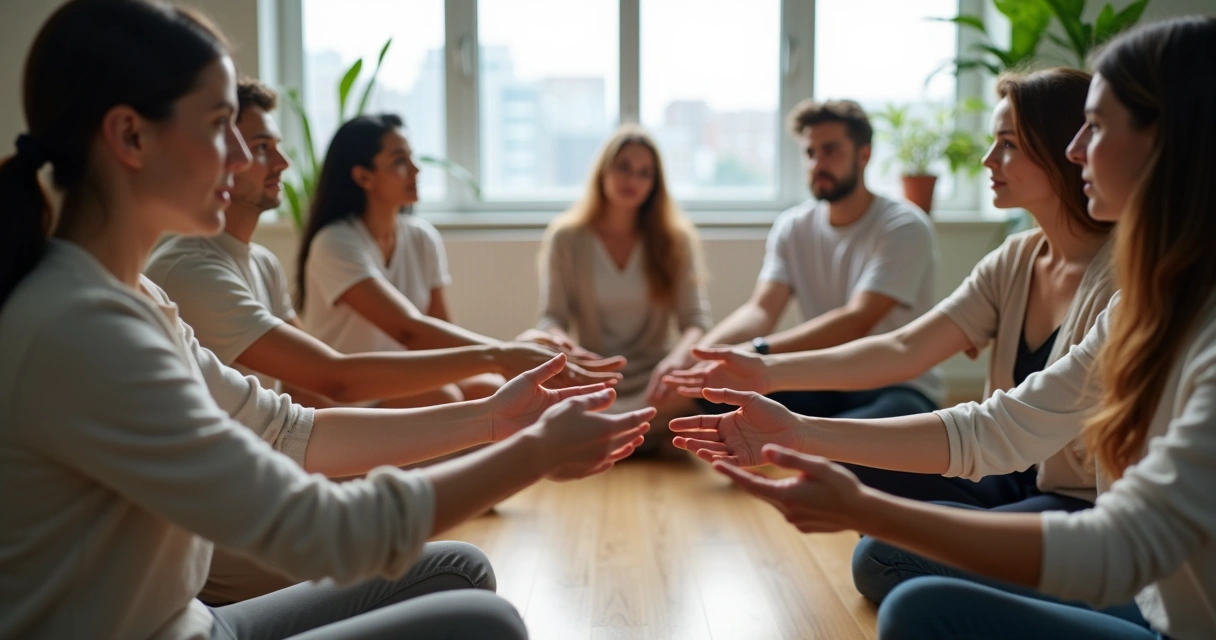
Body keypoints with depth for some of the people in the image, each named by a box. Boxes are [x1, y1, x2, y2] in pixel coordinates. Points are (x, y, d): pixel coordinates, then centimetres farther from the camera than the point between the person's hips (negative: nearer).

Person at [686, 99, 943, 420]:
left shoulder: (904, 227, -13)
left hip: (898, 388, -5)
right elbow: (762, 309, -9)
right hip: (824, 384, 5)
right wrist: (699, 351, -31)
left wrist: (756, 350, -38)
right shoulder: (792, 227, 4)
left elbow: (857, 321, -26)